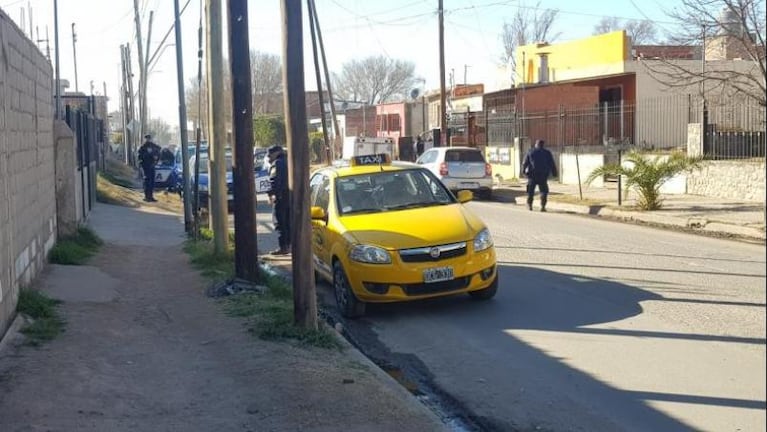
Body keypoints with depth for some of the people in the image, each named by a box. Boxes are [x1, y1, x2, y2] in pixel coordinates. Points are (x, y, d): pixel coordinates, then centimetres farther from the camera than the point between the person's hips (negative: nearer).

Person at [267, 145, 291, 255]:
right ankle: (288, 245, 17)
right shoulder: (287, 163, 18)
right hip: (291, 196, 9)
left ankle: (283, 247, -10)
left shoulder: (276, 164, -8)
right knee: (288, 222, 14)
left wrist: (271, 193, -17)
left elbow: (274, 180, -18)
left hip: (281, 196, -9)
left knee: (280, 222, -7)